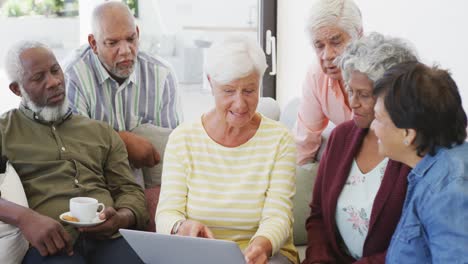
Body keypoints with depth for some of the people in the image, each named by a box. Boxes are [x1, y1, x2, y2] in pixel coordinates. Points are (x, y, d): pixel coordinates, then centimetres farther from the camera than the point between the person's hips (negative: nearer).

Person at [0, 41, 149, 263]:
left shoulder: (101, 133, 24)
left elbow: (130, 190, 19)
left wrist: (122, 218, -5)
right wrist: (24, 218, -21)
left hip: (107, 236, 3)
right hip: (49, 241, -3)